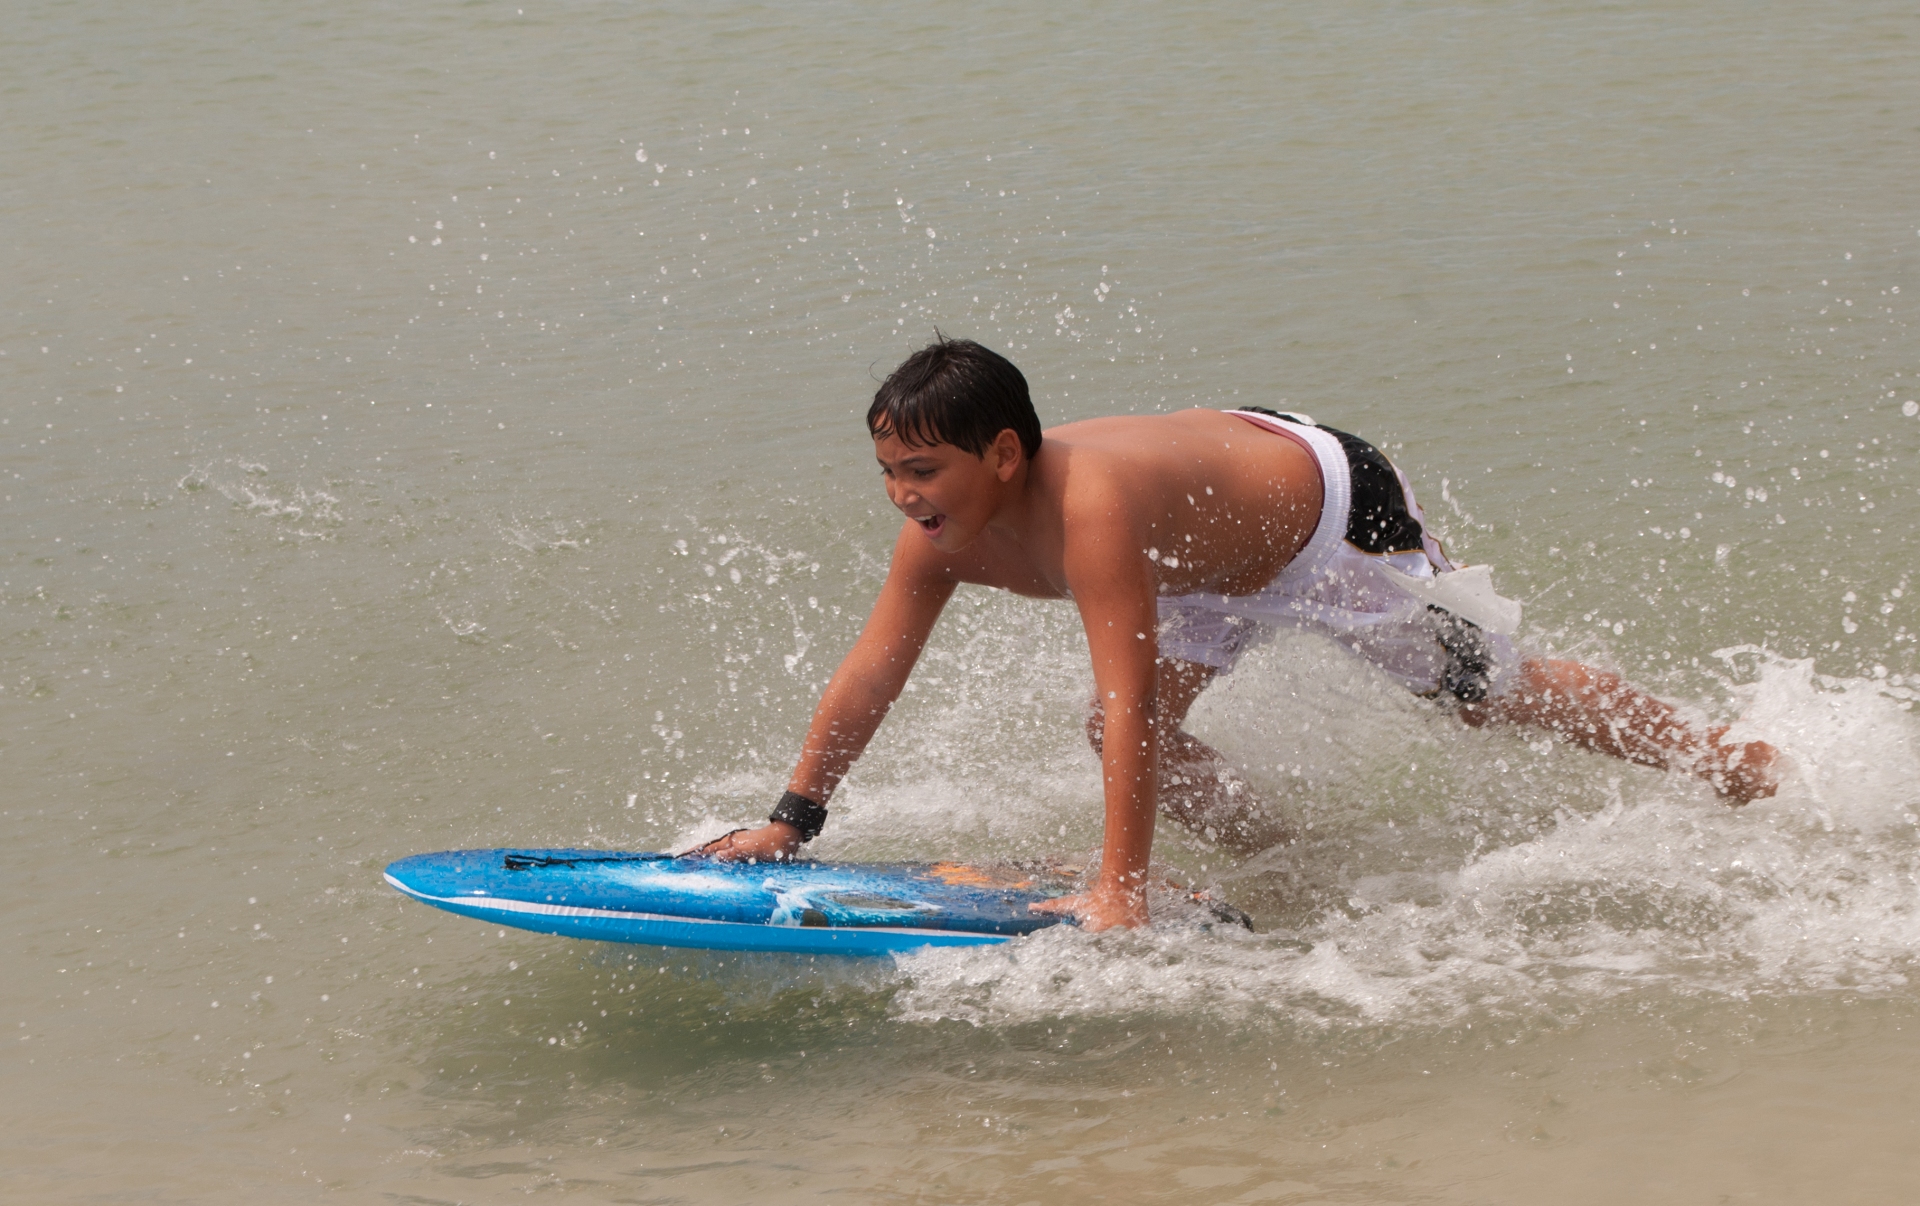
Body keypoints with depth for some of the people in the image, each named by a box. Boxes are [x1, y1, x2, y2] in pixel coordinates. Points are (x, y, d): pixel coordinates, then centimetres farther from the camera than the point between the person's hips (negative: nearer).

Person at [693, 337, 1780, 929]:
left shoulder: (1089, 501, -44)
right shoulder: (946, 534, -20)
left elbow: (1129, 698, -46)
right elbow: (870, 676, -11)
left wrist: (1121, 890, -46)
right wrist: (791, 822, -11)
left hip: (1335, 508, -7)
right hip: (1226, 561, 7)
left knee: (1492, 693, 8)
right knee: (1134, 738, -3)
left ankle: (1719, 758, 31)